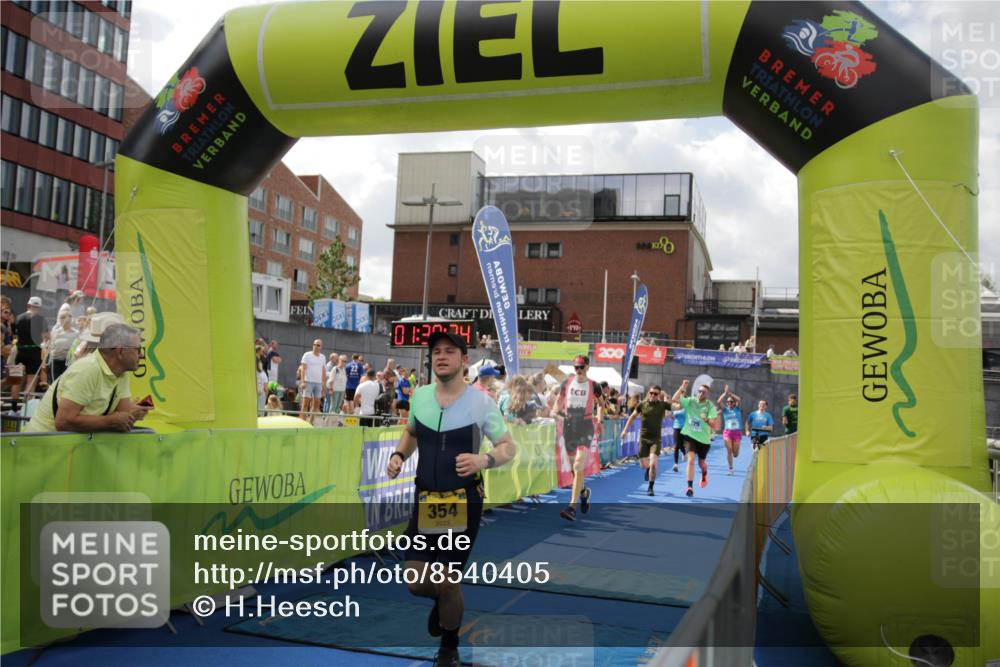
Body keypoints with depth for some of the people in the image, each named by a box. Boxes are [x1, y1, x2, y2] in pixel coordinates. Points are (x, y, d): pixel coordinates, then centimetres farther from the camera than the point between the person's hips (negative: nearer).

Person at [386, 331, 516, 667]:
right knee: (416, 581, 4)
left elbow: (509, 447, -5)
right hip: (425, 501, 4)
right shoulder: (419, 396, 1)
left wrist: (485, 460, -25)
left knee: (447, 583, 0)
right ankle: (443, 600, 42)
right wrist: (399, 454, 1)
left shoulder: (481, 402, -11)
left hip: (464, 502, -3)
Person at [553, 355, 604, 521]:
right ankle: (583, 491, 43)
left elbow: (601, 404, 14)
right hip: (569, 425, 4)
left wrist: (600, 420, 4)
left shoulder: (593, 386, -1)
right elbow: (559, 400, 15)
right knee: (574, 465, 13)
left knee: (579, 465, -15)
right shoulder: (566, 383, 5)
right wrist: (557, 411, -5)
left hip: (586, 426, -4)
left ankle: (572, 507, -17)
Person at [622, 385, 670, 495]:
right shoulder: (642, 405, -1)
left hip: (656, 439, -2)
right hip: (643, 438, 2)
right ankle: (648, 469, 43)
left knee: (653, 464, -16)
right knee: (643, 465, 5)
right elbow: (632, 416, 12)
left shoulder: (662, 405, -4)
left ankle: (650, 488, 0)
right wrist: (625, 429, 10)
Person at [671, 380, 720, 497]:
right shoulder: (690, 401, -4)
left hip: (704, 438, 0)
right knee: (691, 459, -16)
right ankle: (690, 487, -13)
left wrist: (706, 419, -33)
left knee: (701, 463, 16)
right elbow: (675, 399, -12)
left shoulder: (710, 406, -11)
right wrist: (682, 388, -20)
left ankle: (704, 475, 52)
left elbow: (715, 426, -15)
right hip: (689, 435, 0)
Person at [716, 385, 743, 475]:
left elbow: (738, 399, -13)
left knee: (735, 454, 2)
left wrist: (729, 393, -10)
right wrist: (725, 393, -9)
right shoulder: (725, 410, 5)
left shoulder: (737, 409, 4)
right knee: (729, 450, -9)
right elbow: (718, 402, -10)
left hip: (737, 432, 0)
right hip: (727, 432, 0)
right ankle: (730, 468, 2)